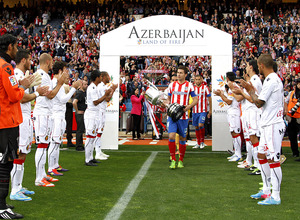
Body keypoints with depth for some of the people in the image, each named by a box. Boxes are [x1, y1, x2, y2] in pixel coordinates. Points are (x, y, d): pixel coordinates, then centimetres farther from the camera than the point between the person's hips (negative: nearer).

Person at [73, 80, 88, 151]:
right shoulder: (79, 93, -16)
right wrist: (77, 111, -19)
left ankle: (81, 146, 20)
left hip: (83, 113, 9)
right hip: (80, 113, -9)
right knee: (80, 130, -5)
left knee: (81, 130, 13)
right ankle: (78, 146, 0)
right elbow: (74, 102, -29)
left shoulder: (85, 92, 12)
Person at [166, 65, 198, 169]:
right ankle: (173, 160, -3)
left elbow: (196, 99, 2)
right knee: (171, 136, -13)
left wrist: (189, 106, -15)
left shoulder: (189, 86, 1)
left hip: (183, 116, -1)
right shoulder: (172, 85, 9)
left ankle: (181, 160, 20)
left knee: (182, 138, 6)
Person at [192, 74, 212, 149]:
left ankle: (202, 141, -1)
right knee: (196, 127, 7)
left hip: (203, 110, -4)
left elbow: (209, 99, 2)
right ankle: (198, 143, 18)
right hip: (195, 110, 4)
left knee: (200, 125, -18)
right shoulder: (193, 88, 8)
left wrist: (210, 110, 1)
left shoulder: (205, 88, -2)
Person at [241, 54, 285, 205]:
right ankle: (266, 191, 25)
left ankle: (275, 196, -4)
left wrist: (251, 90, -1)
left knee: (273, 159, -8)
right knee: (262, 155, 17)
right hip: (268, 125, 11)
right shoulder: (274, 78, 15)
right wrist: (251, 91, 23)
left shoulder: (271, 80, -16)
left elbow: (259, 103, -15)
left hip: (273, 126, -11)